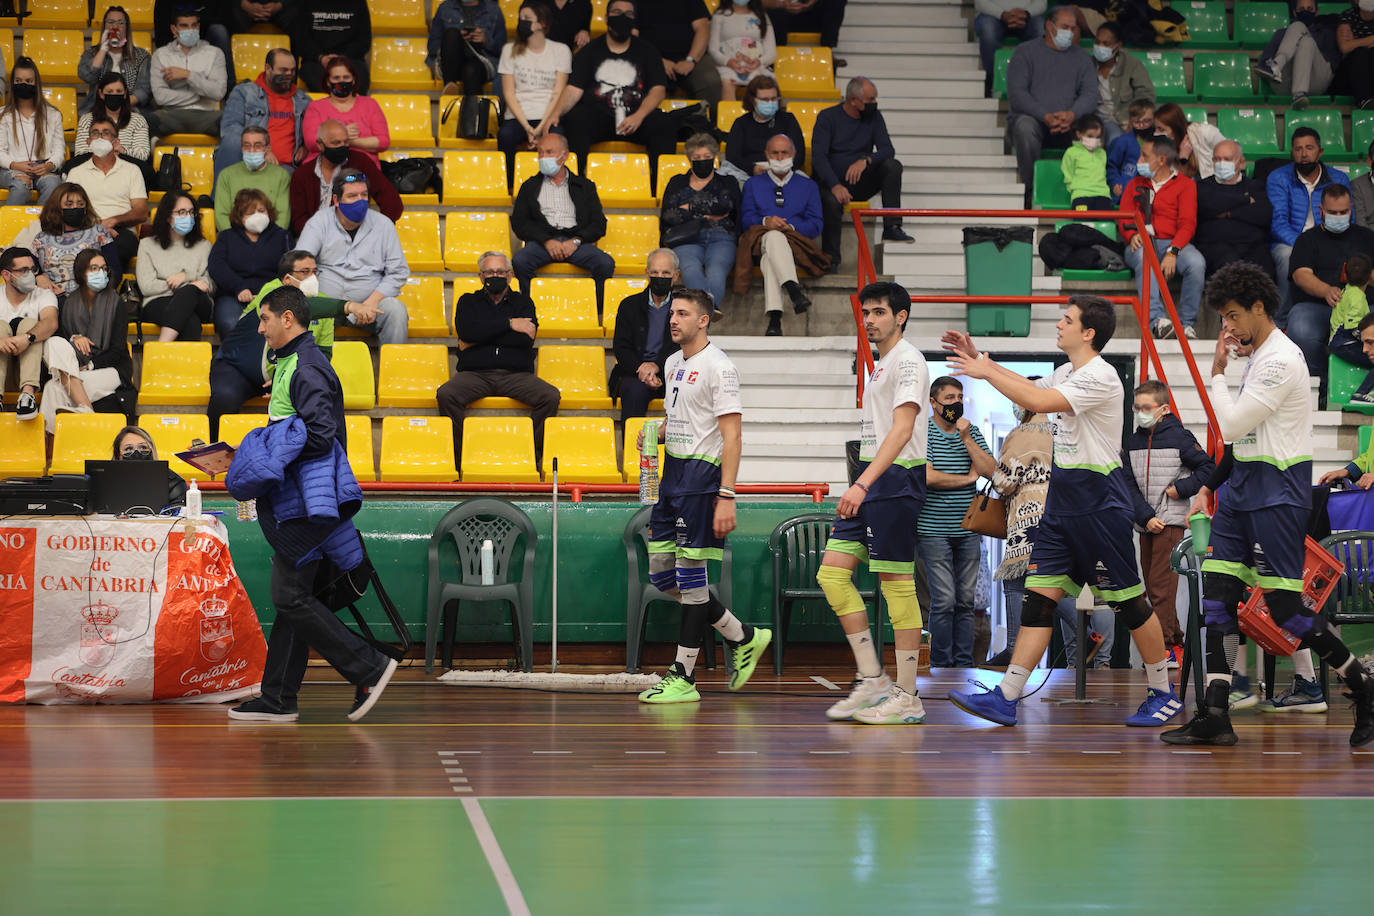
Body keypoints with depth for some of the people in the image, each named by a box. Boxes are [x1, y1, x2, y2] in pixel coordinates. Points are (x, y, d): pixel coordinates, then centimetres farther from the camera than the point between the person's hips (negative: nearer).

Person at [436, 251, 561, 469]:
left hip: (516, 374, 1)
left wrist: (478, 340, -2)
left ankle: (531, 459, -21)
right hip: (475, 373, 0)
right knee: (446, 394, -32)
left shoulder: (522, 302, 18)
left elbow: (526, 338, -1)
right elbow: (466, 331, -5)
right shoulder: (468, 302, 18)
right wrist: (509, 324, -5)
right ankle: (459, 461, -25)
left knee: (550, 396, -28)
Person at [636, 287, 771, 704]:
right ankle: (743, 638, 21)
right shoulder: (673, 363, 15)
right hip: (672, 471, 9)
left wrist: (726, 496, -23)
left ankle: (683, 679, -1)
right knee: (662, 573, 8)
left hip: (702, 473, -9)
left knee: (690, 572, -7)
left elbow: (731, 436, -16)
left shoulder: (719, 367, -12)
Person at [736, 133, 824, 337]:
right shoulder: (753, 184, 28)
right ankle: (793, 288, -68)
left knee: (770, 258, -40)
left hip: (795, 240, 0)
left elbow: (816, 224, 12)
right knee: (774, 236, -42)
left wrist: (791, 227, -9)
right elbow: (746, 218, 11)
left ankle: (774, 316, -62)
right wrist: (765, 222, -12)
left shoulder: (807, 186, 26)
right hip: (760, 241, 0)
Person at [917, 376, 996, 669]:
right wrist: (968, 478, -4)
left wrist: (966, 438, -8)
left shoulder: (972, 432, 11)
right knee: (944, 601, -8)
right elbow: (927, 477, -16)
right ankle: (941, 666, -1)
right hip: (934, 531, -5)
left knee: (966, 601, 5)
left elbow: (991, 470, -1)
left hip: (968, 530, 5)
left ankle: (964, 664, 9)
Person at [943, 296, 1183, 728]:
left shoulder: (1099, 377, -18)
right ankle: (1006, 698, -4)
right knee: (1039, 595, 0)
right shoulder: (1068, 373, 11)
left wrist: (986, 372, -18)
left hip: (1099, 504, -9)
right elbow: (1031, 388, 30)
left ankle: (1163, 693, 14)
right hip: (1063, 499, 9)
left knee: (1127, 601, 0)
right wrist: (980, 361, 19)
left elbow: (1037, 402, -28)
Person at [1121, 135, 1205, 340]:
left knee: (1196, 262, -34)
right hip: (1142, 243, 1)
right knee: (1144, 257, -38)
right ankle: (1156, 319, -48)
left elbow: (1187, 224, 0)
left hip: (1172, 243, -1)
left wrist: (1172, 252, -18)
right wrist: (1132, 235, -10)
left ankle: (1186, 323, -25)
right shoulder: (1135, 185, 23)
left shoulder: (1185, 185, 11)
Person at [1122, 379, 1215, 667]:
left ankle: (1166, 647, -14)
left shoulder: (1179, 437, -4)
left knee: (1161, 584, -13)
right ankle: (1176, 645, 15)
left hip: (1171, 521, -6)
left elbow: (1208, 468, 0)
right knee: (1152, 588, 7)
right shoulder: (1132, 443, 10)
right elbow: (1130, 485, 6)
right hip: (1146, 524, 6)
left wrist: (1181, 488, -9)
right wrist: (1146, 517, -6)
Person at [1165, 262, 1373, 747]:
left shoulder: (1281, 360, -16)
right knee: (1217, 593, 1)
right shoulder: (1258, 357, 15)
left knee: (1283, 606, -9)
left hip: (1276, 490, -10)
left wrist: (1217, 372, -7)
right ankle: (1214, 716, -1)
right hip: (1243, 488, 10)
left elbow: (1232, 426, -18)